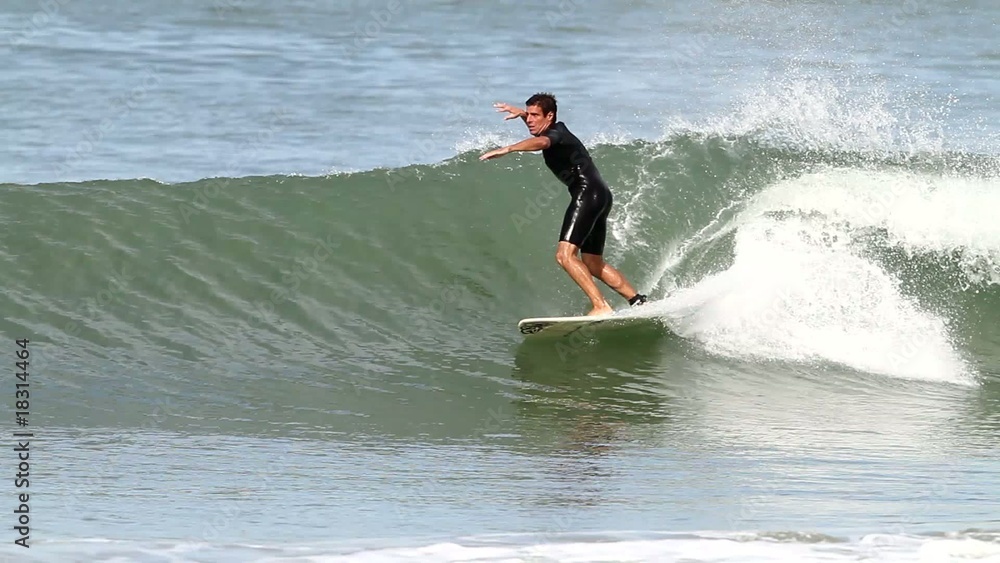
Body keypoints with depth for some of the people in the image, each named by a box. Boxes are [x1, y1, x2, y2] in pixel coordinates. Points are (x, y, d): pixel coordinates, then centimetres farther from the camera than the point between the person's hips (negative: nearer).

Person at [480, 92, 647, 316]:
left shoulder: (556, 134, -8)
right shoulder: (555, 131, 20)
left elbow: (541, 142, -33)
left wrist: (507, 149, -45)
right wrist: (520, 113, 33)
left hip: (588, 192, -11)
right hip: (600, 197, 11)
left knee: (565, 255, -20)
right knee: (593, 264, 19)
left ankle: (601, 307, -29)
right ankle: (638, 301, 21)